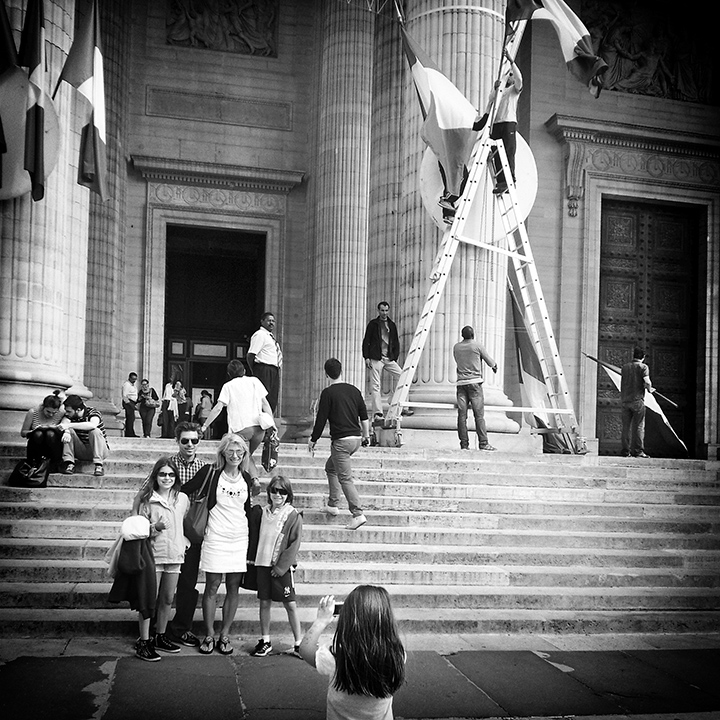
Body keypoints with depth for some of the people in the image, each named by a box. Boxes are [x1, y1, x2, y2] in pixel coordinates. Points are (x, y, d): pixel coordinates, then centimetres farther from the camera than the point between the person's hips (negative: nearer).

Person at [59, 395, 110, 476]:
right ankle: (69, 464, -20)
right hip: (81, 452, 4)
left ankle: (99, 465, -31)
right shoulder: (70, 415, -1)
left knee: (95, 431, -32)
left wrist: (69, 425, -42)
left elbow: (92, 425, -39)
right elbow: (63, 424, -20)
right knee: (68, 431, -17)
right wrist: (66, 432, -43)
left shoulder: (93, 412, -16)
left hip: (99, 451, -4)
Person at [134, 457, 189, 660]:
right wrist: (155, 527, -22)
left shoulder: (182, 499, 5)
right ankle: (143, 642, 5)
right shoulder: (147, 499, -6)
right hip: (153, 554, -4)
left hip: (174, 554, 4)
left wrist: (183, 541, 10)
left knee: (168, 599, 13)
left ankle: (161, 637, 27)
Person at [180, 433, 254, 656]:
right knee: (212, 587, 0)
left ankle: (225, 635, 17)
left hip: (240, 539, 4)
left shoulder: (246, 478, 7)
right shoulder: (211, 472, -5)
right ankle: (209, 636, 13)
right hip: (216, 537, -3)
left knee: (233, 589, 6)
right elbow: (184, 491, -3)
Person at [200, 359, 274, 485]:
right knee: (248, 455, 17)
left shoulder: (228, 386, 8)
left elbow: (218, 409, -1)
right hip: (259, 427, 3)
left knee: (245, 458, 11)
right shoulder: (254, 381, 15)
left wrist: (204, 426, 3)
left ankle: (254, 479, -10)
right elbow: (265, 404, 10)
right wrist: (272, 423, 12)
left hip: (241, 429, -3)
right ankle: (255, 478, -4)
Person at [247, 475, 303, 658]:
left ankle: (299, 643, 9)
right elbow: (255, 537, 15)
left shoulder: (293, 516, -7)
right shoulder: (261, 512, 6)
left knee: (290, 604, 0)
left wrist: (281, 566, -13)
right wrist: (251, 557, 8)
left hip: (282, 567, -4)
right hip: (263, 563, 4)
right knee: (264, 602, 9)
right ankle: (265, 641, 19)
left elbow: (294, 545, -9)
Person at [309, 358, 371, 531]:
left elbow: (321, 419, -8)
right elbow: (364, 416, 13)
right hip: (356, 438, 7)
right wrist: (366, 435, 25)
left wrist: (313, 440, 3)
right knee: (331, 467, 24)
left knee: (345, 477, -6)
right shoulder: (354, 390, 9)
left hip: (341, 440, -7)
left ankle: (358, 515, -14)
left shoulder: (328, 393, -9)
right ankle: (332, 505, 26)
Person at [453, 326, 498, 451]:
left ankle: (464, 444, 0)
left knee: (462, 415, 2)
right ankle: (483, 443, -7)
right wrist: (495, 366, 29)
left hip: (461, 383, 4)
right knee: (479, 414, -4)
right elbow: (490, 362, 5)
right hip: (475, 381, -4)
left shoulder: (456, 347, 10)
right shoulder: (477, 345, -1)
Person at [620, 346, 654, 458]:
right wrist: (650, 389, 2)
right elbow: (647, 382, -16)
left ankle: (625, 450, 7)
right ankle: (638, 451, -2)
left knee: (626, 426, 7)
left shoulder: (624, 367, 11)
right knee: (639, 426, 0)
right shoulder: (643, 367, -4)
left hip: (625, 400, 4)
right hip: (637, 400, -4)